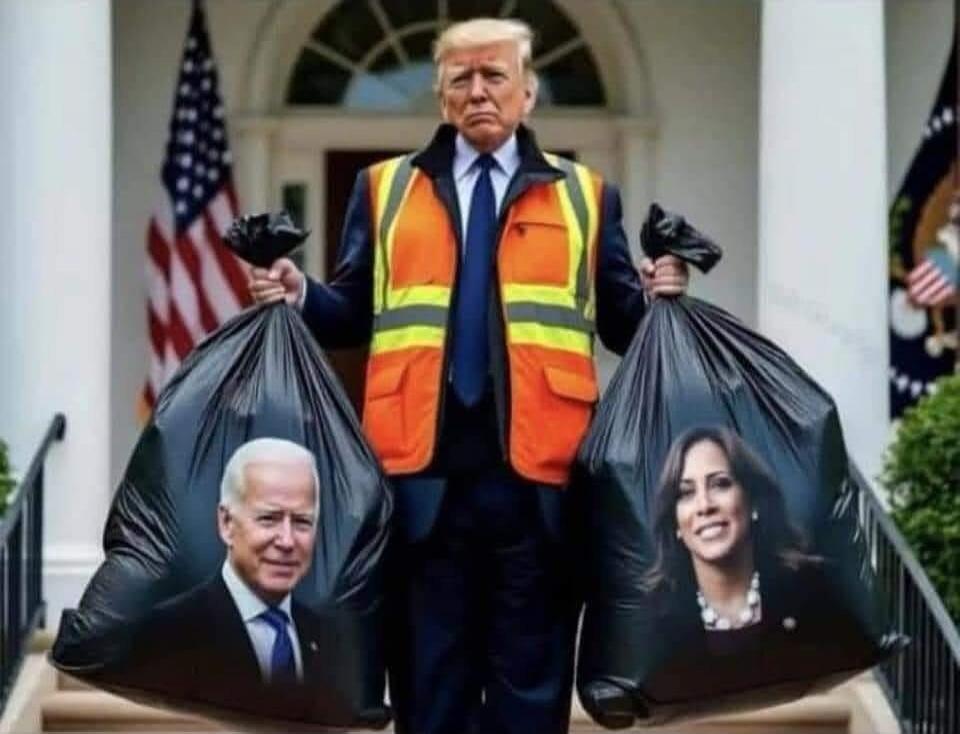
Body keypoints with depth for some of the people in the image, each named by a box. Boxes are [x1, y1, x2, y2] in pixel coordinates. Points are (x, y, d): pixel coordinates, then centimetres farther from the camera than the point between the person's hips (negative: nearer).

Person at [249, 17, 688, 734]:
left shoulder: (585, 196, 12)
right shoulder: (385, 188, 15)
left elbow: (622, 326, 9)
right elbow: (356, 315, 12)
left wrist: (657, 298, -11)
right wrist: (300, 296, -7)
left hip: (537, 476, 0)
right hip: (424, 474, 1)